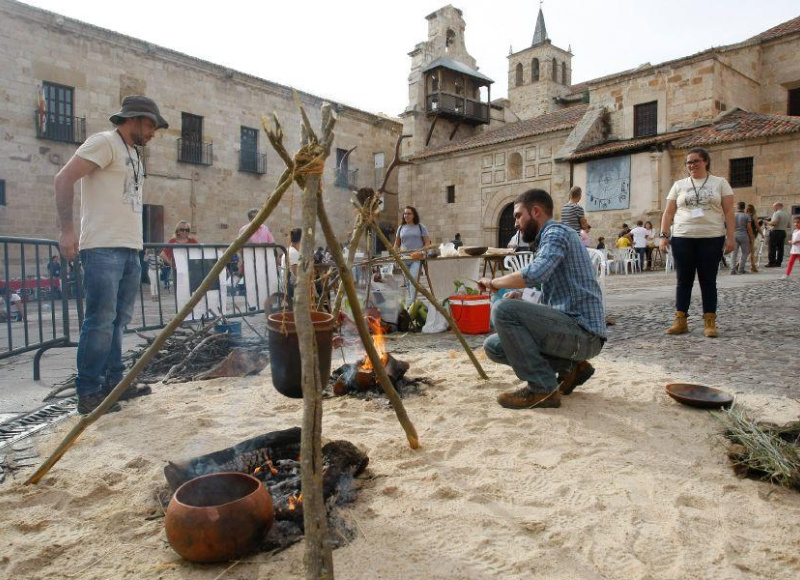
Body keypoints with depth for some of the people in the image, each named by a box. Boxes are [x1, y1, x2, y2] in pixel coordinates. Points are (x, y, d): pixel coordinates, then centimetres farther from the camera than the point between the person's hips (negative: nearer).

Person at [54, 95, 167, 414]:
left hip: (130, 249, 9)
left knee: (119, 319, 10)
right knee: (101, 320, -9)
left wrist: (134, 241, 15)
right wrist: (66, 228, -17)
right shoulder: (105, 142, -4)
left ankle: (113, 382, 18)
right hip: (103, 248, -9)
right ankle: (88, 393, -3)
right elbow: (64, 178, -11)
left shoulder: (134, 153, 23)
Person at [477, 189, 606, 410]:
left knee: (503, 309, -23)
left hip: (583, 333, -10)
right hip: (575, 333, 10)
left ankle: (542, 388, -14)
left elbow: (535, 273, -29)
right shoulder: (551, 237, 22)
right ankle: (570, 366, 8)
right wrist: (521, 297, 4)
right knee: (494, 346, 7)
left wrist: (494, 282, -12)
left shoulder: (556, 232, -9)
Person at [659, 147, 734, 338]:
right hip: (682, 238, 1)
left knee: (708, 280, 2)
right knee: (684, 280, 3)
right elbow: (668, 213, 8)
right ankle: (680, 321, 8)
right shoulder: (679, 185, 10)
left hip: (712, 239, -1)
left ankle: (710, 322, 7)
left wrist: (730, 237, -5)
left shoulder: (720, 183, 7)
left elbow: (728, 212, 3)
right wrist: (663, 235, -2)